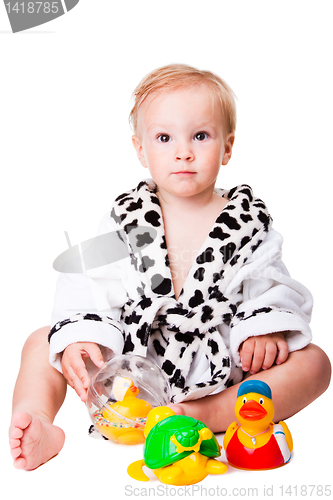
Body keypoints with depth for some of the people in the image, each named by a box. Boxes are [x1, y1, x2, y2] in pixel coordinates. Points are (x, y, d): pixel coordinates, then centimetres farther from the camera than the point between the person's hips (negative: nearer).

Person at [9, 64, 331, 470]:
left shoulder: (248, 222, 2)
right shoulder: (125, 220, 2)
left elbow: (270, 286, 1)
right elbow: (90, 286, -3)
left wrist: (266, 329, -18)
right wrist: (79, 337, -20)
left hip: (218, 366, 0)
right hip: (131, 359, 1)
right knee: (42, 342, -5)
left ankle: (207, 415, -35)